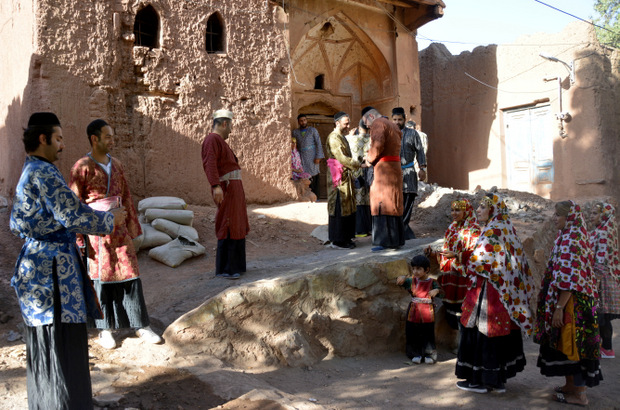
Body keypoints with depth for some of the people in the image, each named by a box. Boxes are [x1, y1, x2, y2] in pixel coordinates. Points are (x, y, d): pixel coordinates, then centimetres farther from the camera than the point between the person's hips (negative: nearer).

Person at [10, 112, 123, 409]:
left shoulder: (27, 173, 16)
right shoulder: (44, 173, -16)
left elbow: (16, 224, 22)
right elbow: (72, 215, -21)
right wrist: (110, 220, -7)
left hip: (36, 263, 10)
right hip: (52, 268, -10)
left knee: (43, 344, 18)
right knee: (61, 342, -4)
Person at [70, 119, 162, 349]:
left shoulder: (115, 165, 11)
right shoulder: (83, 167, -6)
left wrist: (132, 228, 13)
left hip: (119, 228, 5)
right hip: (96, 231, -5)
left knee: (129, 274, 4)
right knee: (101, 277, 4)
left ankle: (141, 326, 13)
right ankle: (105, 330, 17)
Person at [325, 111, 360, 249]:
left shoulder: (341, 137, 18)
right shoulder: (334, 138, -14)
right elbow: (342, 158, -21)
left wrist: (356, 162, 12)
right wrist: (359, 164, -19)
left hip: (345, 176, 10)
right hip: (338, 177, -10)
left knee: (347, 207, 12)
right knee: (339, 208, -6)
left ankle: (345, 237, 20)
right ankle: (338, 240, 0)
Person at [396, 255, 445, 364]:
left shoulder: (432, 282, -5)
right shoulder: (411, 281, 2)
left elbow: (441, 293, -9)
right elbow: (400, 281, -2)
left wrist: (436, 291, -32)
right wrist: (401, 278, -25)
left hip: (427, 314, -2)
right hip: (413, 313, 2)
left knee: (428, 335, 5)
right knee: (413, 335, 7)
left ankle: (430, 354, 20)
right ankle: (416, 354, 22)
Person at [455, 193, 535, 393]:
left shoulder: (492, 231, -16)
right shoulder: (506, 229, 11)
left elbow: (479, 260, -20)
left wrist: (463, 256, -3)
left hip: (487, 292, -9)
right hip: (505, 293, 9)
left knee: (482, 332, 0)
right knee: (501, 332, 13)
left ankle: (479, 379, 9)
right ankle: (499, 379, 21)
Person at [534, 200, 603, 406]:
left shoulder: (570, 241, -20)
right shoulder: (570, 237, 10)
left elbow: (569, 279, -24)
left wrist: (559, 307, -22)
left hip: (571, 303, -10)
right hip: (574, 302, 10)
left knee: (571, 344, 0)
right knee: (566, 344, 17)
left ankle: (578, 394, 11)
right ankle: (571, 385, 29)